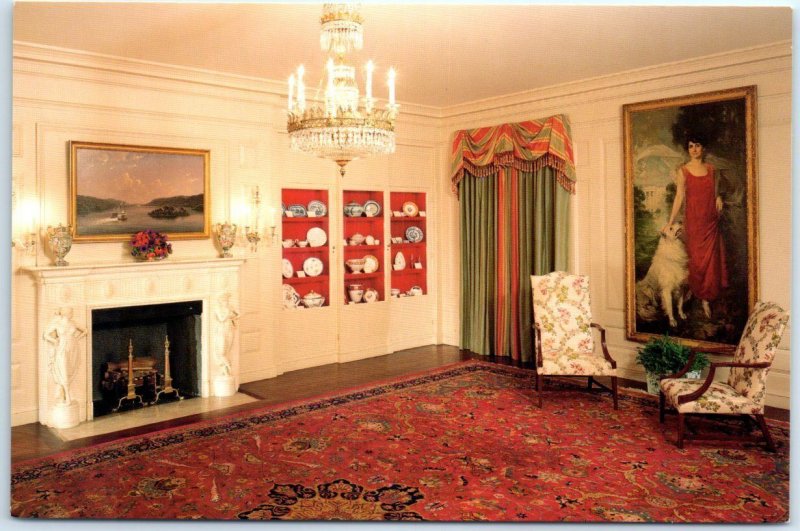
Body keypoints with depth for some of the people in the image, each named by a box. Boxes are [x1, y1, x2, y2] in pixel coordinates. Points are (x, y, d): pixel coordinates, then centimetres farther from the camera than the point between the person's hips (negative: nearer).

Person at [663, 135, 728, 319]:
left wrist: (719, 198, -7)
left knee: (712, 258, 5)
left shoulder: (711, 169, 8)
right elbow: (679, 197, -5)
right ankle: (703, 297, 13)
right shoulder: (682, 171, -2)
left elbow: (716, 192, 17)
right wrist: (670, 222, -11)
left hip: (711, 220, 3)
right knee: (696, 259, 0)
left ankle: (707, 297, 17)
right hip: (693, 219, -3)